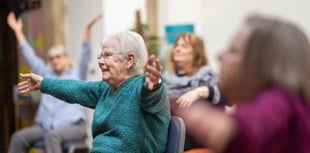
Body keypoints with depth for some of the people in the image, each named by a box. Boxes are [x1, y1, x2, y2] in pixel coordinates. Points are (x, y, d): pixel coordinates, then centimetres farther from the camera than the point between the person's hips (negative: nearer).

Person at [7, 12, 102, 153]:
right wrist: (18, 31, 22)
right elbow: (30, 57, 22)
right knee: (18, 137, -18)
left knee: (52, 135, -37)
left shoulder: (77, 74, 9)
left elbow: (85, 55, -5)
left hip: (74, 125, -5)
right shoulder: (47, 74, 20)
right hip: (47, 126, 5)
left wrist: (88, 29, -18)